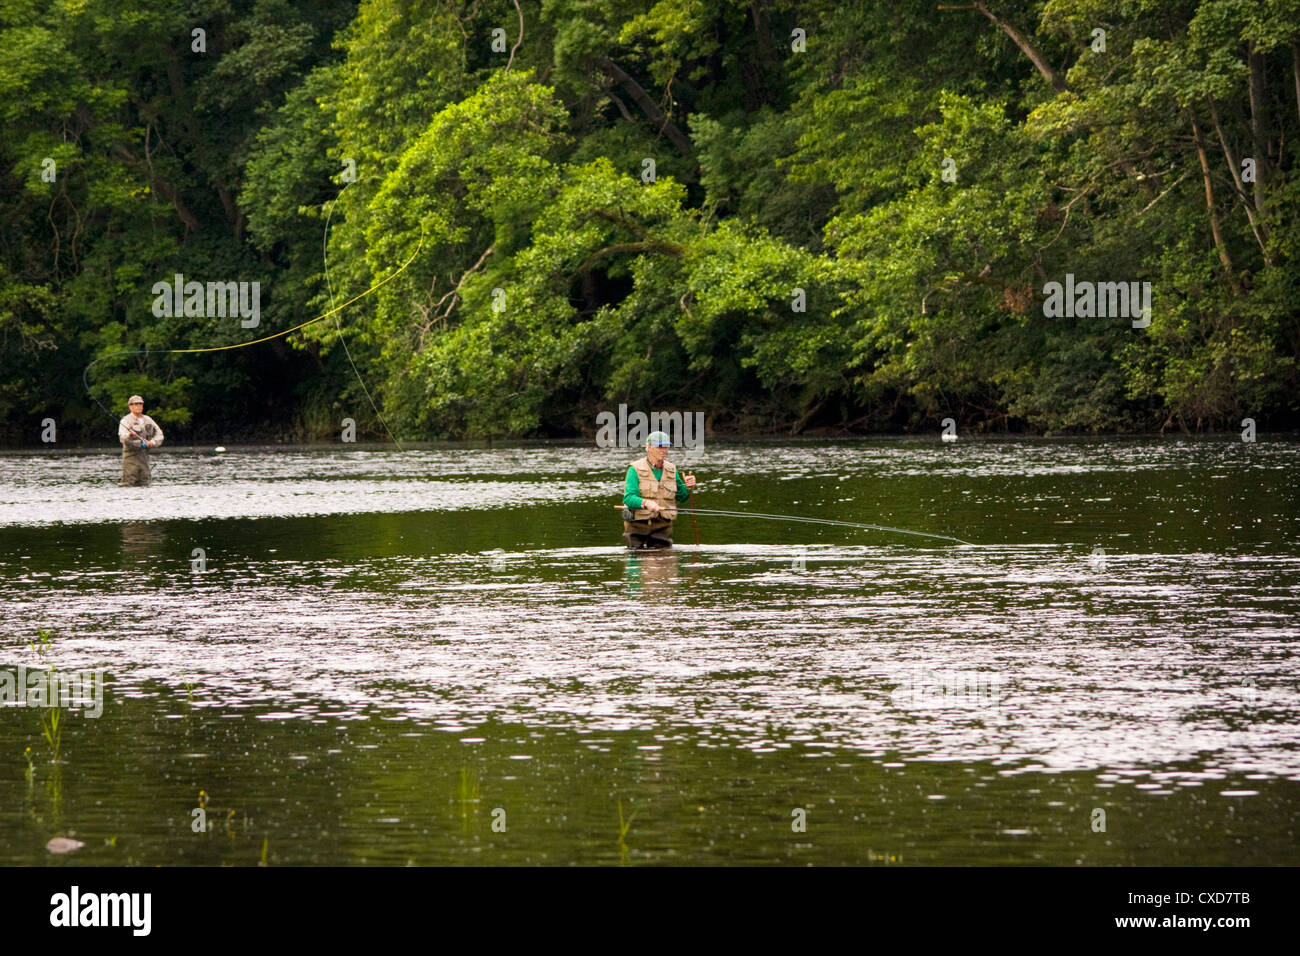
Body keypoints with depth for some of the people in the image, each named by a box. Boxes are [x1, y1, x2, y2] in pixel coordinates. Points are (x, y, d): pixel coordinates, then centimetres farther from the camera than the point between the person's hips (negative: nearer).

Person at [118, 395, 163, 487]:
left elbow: (159, 434, 15)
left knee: (143, 486, 6)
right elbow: (122, 438, -18)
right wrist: (129, 435, -41)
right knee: (128, 484, -12)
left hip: (144, 454, 6)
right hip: (131, 456, -6)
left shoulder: (148, 420, 15)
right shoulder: (126, 420, -3)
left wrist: (152, 442, -5)